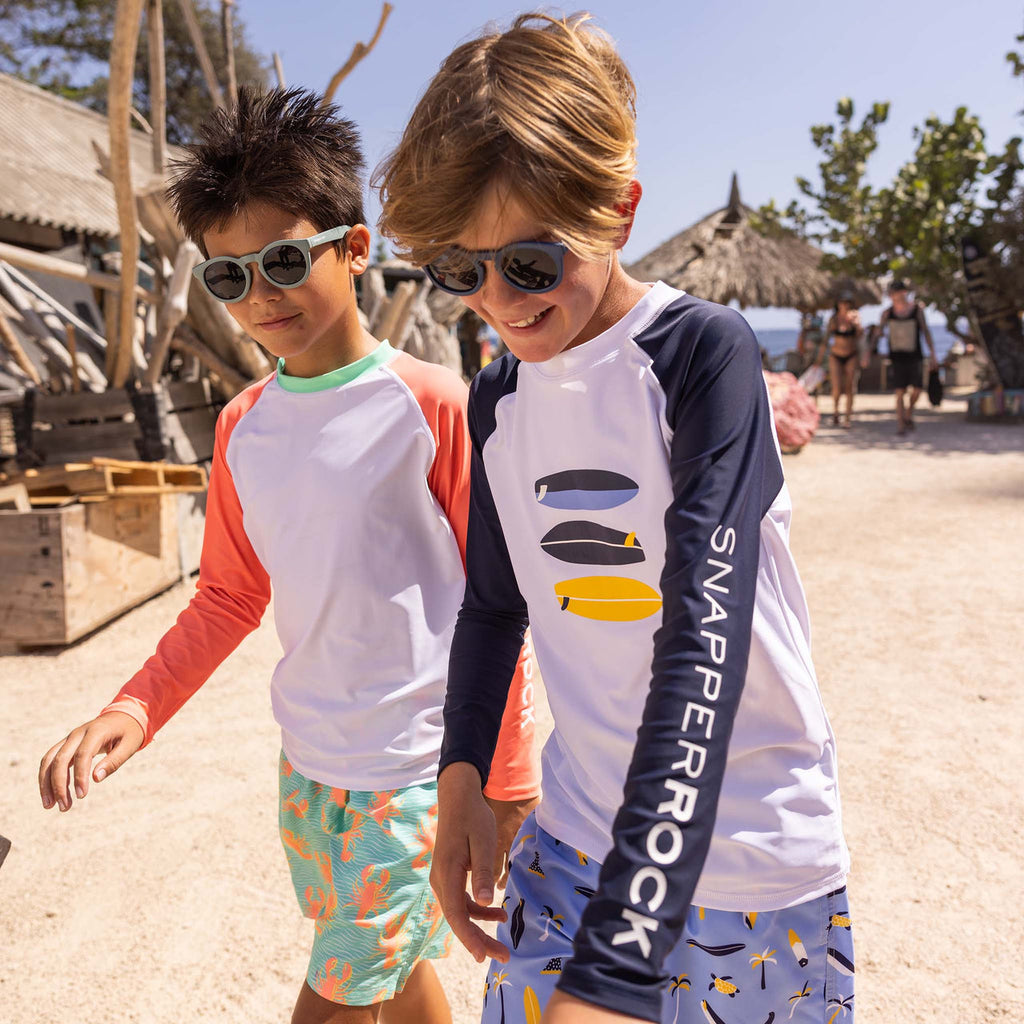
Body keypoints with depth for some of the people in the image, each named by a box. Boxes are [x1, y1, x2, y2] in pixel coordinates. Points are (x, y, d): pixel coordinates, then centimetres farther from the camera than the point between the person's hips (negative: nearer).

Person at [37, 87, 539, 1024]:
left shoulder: (434, 407, -15)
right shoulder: (243, 427, 2)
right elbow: (231, 595, 10)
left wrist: (507, 779, -6)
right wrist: (136, 708, -3)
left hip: (416, 768, -5)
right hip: (307, 761, 6)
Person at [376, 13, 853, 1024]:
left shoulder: (703, 351, -17)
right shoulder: (497, 399, 1)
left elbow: (706, 635, -26)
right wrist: (461, 776, 0)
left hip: (754, 864, -4)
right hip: (570, 842, 4)